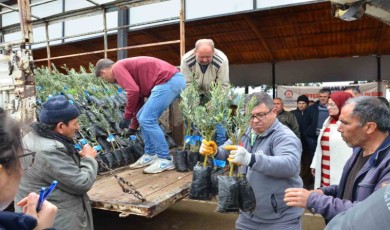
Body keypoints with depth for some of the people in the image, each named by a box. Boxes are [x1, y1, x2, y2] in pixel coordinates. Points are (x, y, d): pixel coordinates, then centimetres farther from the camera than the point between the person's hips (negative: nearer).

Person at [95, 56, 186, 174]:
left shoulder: (117, 68, 0)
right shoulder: (128, 68, 27)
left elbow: (133, 91, -17)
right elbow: (139, 99, 32)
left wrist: (126, 117, -4)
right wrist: (133, 127, 40)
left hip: (168, 81, -10)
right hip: (173, 80, 10)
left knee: (147, 120, -7)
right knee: (143, 118, 14)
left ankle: (165, 160, 3)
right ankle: (150, 155, 22)